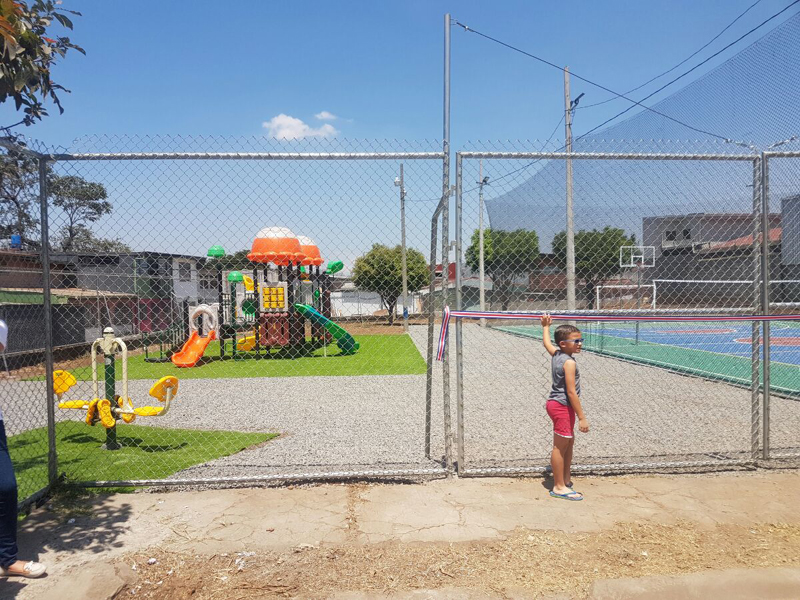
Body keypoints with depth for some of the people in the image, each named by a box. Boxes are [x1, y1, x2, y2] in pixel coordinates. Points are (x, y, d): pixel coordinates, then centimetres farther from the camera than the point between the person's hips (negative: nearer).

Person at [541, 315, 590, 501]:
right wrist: (582, 417, -20)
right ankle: (559, 487, 4)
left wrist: (546, 326, 44)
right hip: (562, 406, -10)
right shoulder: (569, 362, -19)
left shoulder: (555, 354, 5)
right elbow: (571, 392, -22)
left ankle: (566, 479, 31)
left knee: (568, 442, 20)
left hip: (554, 403, 10)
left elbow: (546, 342, 28)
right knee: (561, 446, -3)